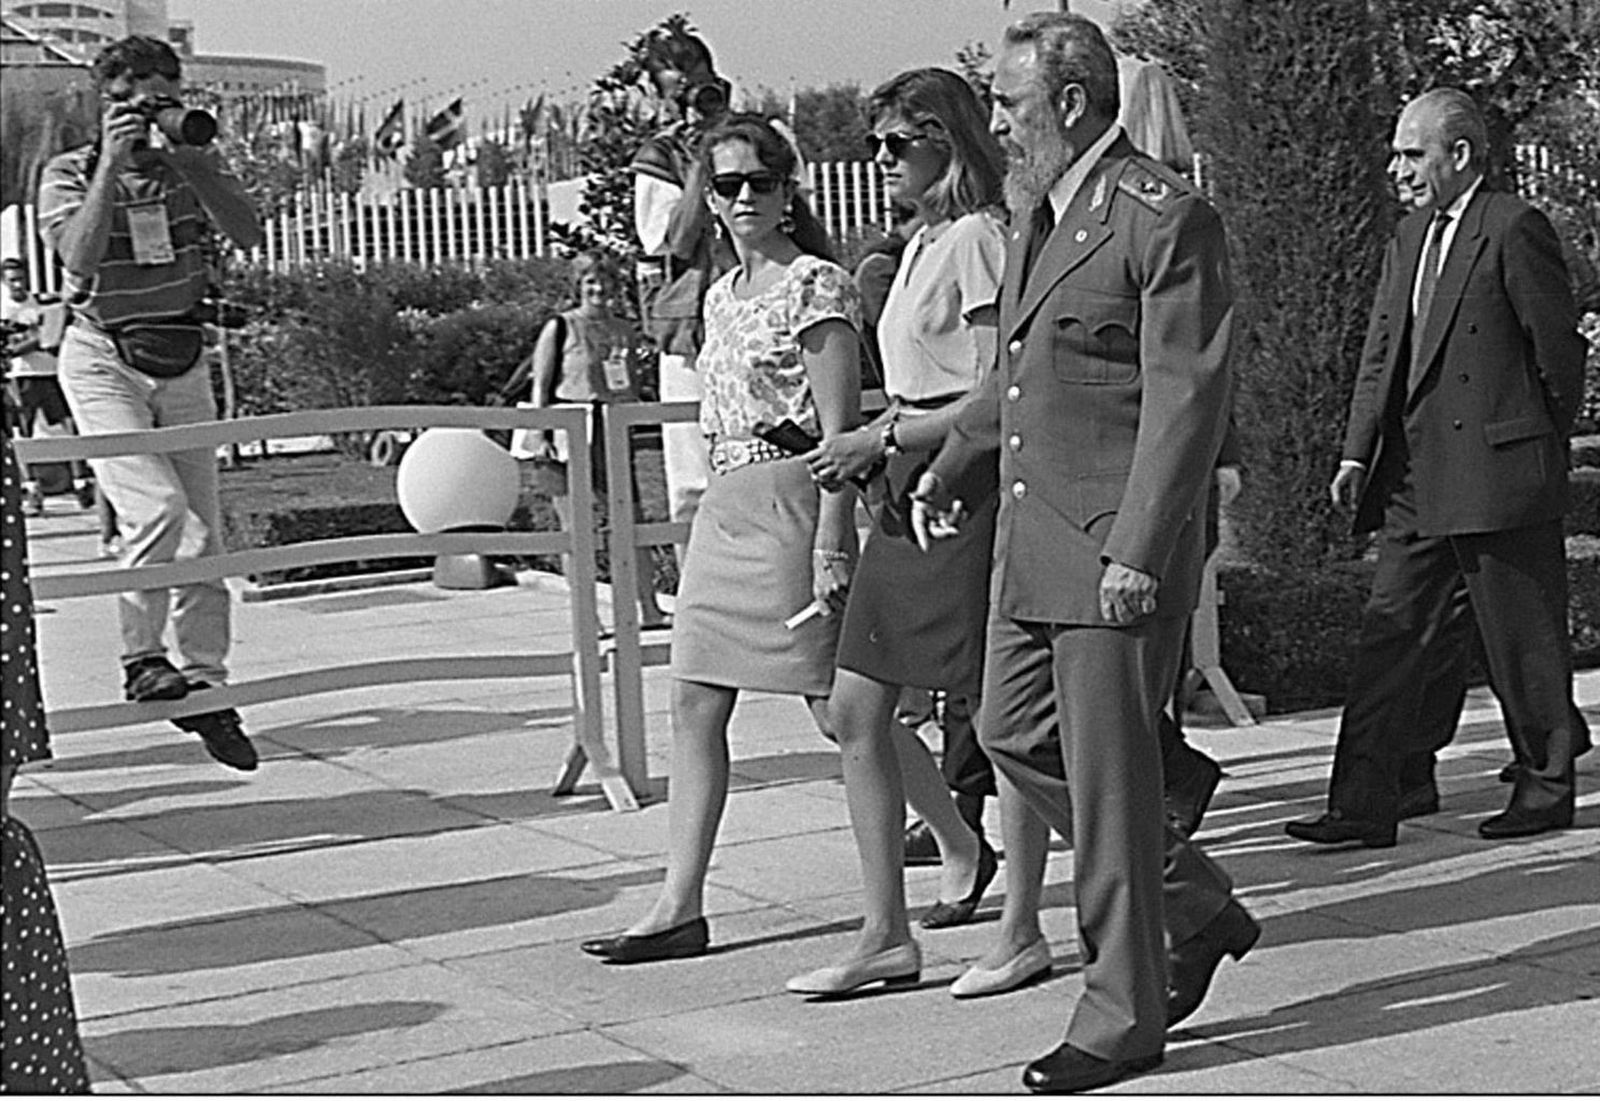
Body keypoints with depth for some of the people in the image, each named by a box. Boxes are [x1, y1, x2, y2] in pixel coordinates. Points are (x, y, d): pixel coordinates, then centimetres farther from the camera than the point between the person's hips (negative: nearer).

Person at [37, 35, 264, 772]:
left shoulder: (194, 165, 4)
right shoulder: (69, 174, -5)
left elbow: (247, 234, -13)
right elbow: (80, 255, -23)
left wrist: (182, 161, -20)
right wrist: (112, 164, -24)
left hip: (182, 360, 4)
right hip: (103, 359, -4)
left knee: (202, 532, 4)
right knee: (157, 510, -24)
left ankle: (205, 685, 15)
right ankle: (140, 661, -8)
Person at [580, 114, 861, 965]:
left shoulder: (816, 286, -8)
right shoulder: (722, 296, 16)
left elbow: (839, 426, -13)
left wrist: (831, 543, -19)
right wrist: (717, 502, 18)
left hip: (790, 501, -8)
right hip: (724, 507, 8)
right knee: (695, 706, 5)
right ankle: (680, 906, 8)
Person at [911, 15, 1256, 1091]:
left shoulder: (1167, 219, -14)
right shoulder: (1038, 207, 14)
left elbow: (1188, 400, -18)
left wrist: (1138, 554, -22)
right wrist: (949, 460, 23)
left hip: (1118, 544, -9)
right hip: (1033, 531, 10)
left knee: (1108, 769, -3)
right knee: (1016, 732, 13)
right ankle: (1198, 911, 27)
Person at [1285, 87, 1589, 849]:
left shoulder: (1513, 230, -9)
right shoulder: (1409, 237, 15)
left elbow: (1559, 349, -6)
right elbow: (1381, 353, 14)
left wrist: (1538, 444, 3)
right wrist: (1357, 454, 5)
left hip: (1498, 473, -7)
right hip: (1417, 482, 7)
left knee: (1521, 642, 4)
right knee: (1392, 636, 3)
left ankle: (1546, 786, 20)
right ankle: (1364, 805, 3)